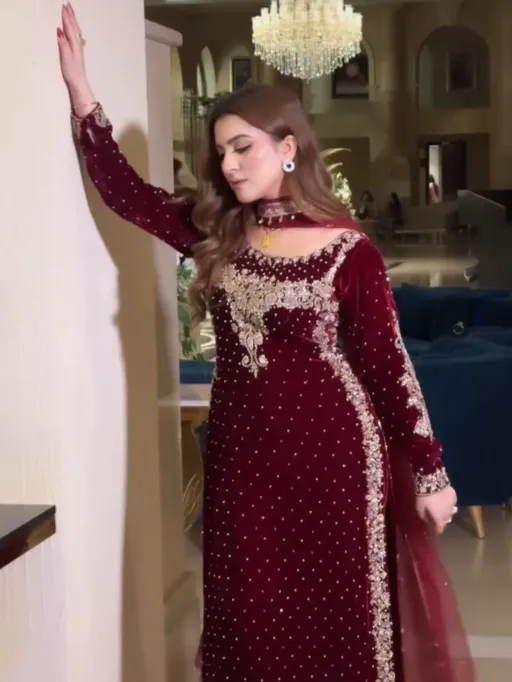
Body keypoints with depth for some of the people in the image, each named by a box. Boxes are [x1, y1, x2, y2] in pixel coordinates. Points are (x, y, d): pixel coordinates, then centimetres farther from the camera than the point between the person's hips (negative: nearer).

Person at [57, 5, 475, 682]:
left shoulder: (349, 253, -10)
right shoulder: (218, 232, 5)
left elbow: (390, 367, -7)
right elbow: (125, 190, 10)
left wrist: (430, 472, -5)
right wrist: (79, 87, 4)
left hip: (332, 454, -5)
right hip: (242, 453, 5)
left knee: (337, 620, 6)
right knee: (252, 622, 13)